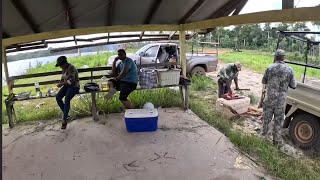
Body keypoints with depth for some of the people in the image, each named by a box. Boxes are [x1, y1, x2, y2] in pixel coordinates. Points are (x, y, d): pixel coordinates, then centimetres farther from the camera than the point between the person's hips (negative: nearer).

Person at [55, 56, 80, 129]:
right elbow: (63, 78, 19)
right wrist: (60, 83, -1)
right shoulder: (64, 69, 7)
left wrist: (62, 84, -21)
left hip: (74, 86, -9)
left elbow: (72, 81, -25)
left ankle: (64, 120, -23)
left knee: (67, 99, -29)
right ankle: (66, 115, -3)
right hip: (67, 85, 9)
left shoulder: (71, 68, -19)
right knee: (58, 97, -12)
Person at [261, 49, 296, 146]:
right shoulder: (289, 70, -7)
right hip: (281, 101, 0)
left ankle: (264, 135, 31)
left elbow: (263, 81, 5)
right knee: (278, 121, 12)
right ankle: (277, 141, 24)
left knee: (266, 118, 17)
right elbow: (293, 86, 1)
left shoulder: (270, 68, -6)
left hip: (269, 99, 0)